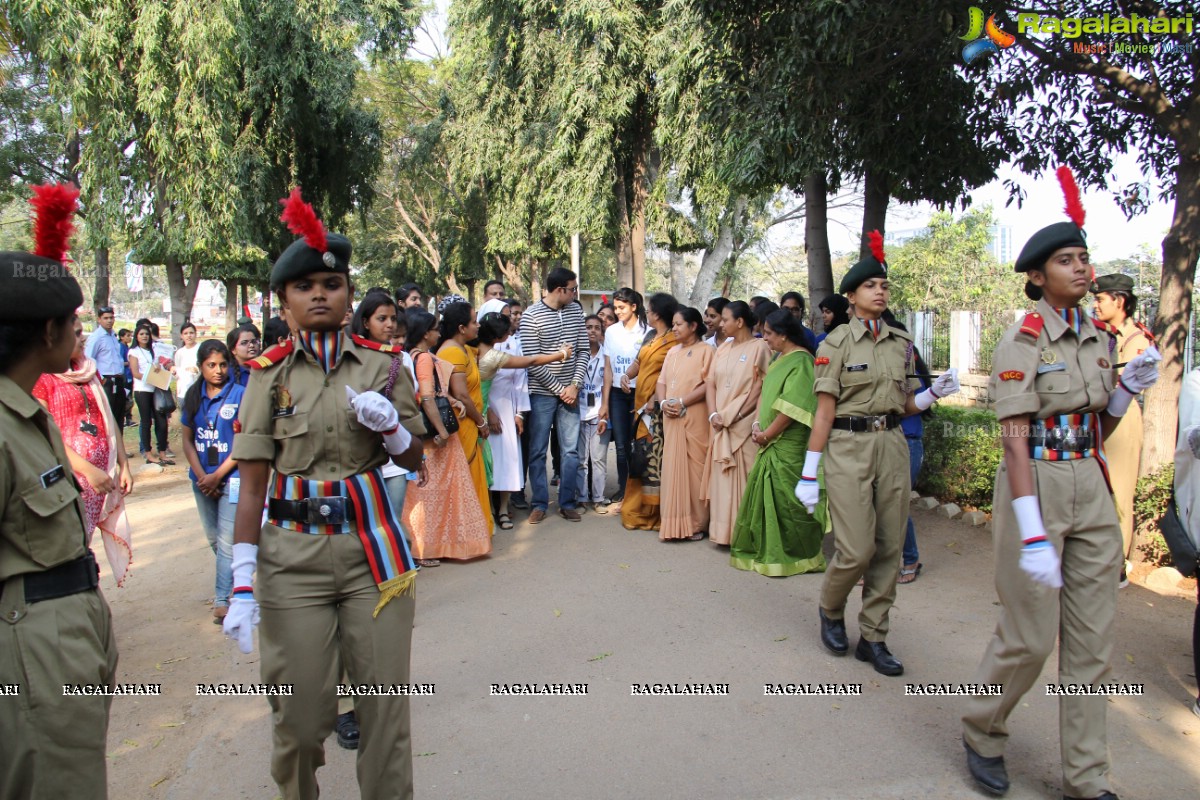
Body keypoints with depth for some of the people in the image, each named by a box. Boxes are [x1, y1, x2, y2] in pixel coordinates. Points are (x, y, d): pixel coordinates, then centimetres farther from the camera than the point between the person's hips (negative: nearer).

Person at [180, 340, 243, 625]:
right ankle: (228, 580, 38)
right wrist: (201, 476, -5)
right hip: (202, 478, 5)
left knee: (227, 540, -8)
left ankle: (222, 599, -2)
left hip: (231, 477, -5)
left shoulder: (240, 394, -8)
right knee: (213, 537, 18)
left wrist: (216, 476, -11)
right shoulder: (193, 397, 5)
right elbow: (187, 440, 7)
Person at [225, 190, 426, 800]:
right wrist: (242, 587, -8)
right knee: (301, 715, 9)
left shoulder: (382, 365, 4)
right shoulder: (271, 374, 1)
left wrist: (389, 424, -11)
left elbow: (414, 459, 11)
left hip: (374, 549, 1)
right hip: (293, 558, 0)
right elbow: (252, 484, -3)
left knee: (385, 708, 6)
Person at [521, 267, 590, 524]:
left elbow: (583, 351, 5)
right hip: (542, 393, -4)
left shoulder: (576, 310, 4)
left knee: (571, 450, 7)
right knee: (538, 451, 5)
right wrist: (559, 389, -12)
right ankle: (539, 504, 18)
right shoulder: (531, 316, -10)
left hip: (569, 392, 4)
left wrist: (575, 385, -6)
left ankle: (567, 503, 19)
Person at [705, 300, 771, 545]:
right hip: (720, 425, 6)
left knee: (744, 476, -4)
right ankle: (723, 530, 14)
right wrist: (714, 415, -5)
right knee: (721, 476, 6)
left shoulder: (759, 347, -4)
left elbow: (761, 387, -10)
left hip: (744, 424, -6)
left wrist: (733, 415, -14)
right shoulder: (723, 348, 15)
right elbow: (712, 383, 11)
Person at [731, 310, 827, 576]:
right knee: (768, 498, 13)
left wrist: (767, 434, -13)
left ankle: (800, 558, 12)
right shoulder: (779, 361, 15)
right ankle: (767, 553, 23)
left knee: (786, 501, -2)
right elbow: (764, 393, 14)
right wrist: (757, 424, -1)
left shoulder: (800, 362, -14)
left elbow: (790, 407, -20)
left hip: (788, 447, -9)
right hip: (771, 445, 9)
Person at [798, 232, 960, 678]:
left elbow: (904, 404, 17)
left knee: (889, 548, 5)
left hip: (892, 445, 5)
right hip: (848, 447, -5)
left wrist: (934, 394, -4)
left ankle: (873, 637, 19)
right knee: (856, 549, -7)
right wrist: (809, 474, -9)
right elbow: (824, 411, -7)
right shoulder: (836, 344, -3)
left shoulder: (901, 343, 11)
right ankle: (830, 610, 23)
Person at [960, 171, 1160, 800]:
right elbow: (1015, 441, -18)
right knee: (1030, 637, 1)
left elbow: (1099, 429, 17)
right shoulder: (1022, 340, -11)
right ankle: (981, 734, 28)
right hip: (1036, 486, -7)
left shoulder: (1100, 338, 10)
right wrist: (1032, 534, -24)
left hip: (1092, 491, 7)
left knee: (1093, 641, 10)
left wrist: (1130, 386, -1)